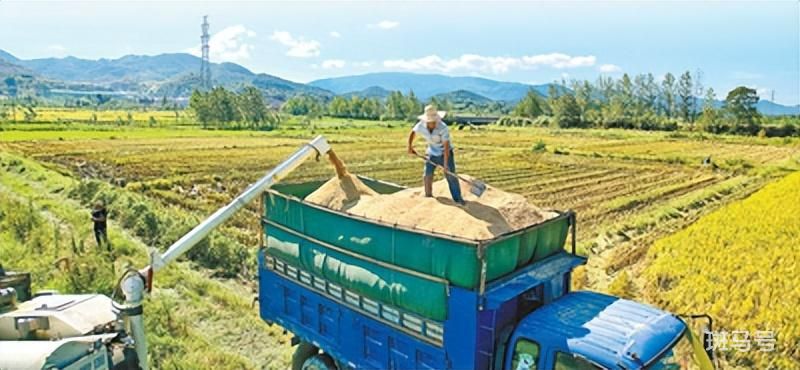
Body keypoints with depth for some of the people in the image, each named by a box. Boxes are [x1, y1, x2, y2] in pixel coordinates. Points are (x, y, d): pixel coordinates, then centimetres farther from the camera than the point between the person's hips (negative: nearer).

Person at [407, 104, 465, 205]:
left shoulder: (443, 128, -30)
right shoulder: (421, 125, -18)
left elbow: (446, 146, -29)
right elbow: (413, 132, 5)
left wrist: (446, 163, -30)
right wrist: (410, 147, 0)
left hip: (445, 153, -4)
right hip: (432, 153, 4)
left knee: (450, 175, -10)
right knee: (427, 175, 4)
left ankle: (458, 198, -5)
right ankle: (428, 195, 26)